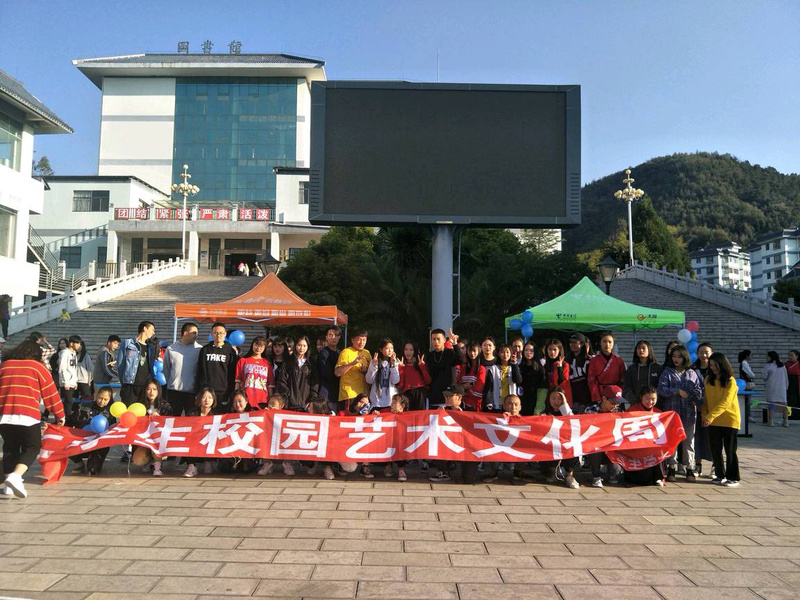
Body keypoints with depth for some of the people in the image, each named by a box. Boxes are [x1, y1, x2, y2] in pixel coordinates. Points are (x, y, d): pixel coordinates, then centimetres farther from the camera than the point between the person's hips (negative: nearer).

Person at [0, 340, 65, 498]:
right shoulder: (38, 367, 6)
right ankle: (15, 476, -16)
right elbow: (51, 394, 6)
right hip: (28, 416, -4)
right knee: (31, 449, 8)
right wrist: (60, 415, 16)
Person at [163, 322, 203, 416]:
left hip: (192, 391, -1)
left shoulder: (199, 349, -2)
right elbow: (166, 368, 10)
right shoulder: (171, 348, 3)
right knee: (174, 417, 10)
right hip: (174, 391, 1)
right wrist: (170, 383, 11)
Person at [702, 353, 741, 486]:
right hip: (713, 421, 5)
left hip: (730, 420, -5)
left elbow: (725, 402, -19)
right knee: (715, 450, 9)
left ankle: (733, 478, 11)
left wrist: (710, 416, -26)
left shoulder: (730, 381, -11)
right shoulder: (708, 380, 6)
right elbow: (706, 399, 9)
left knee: (730, 450, 2)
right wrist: (705, 415, -6)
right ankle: (720, 475, 22)